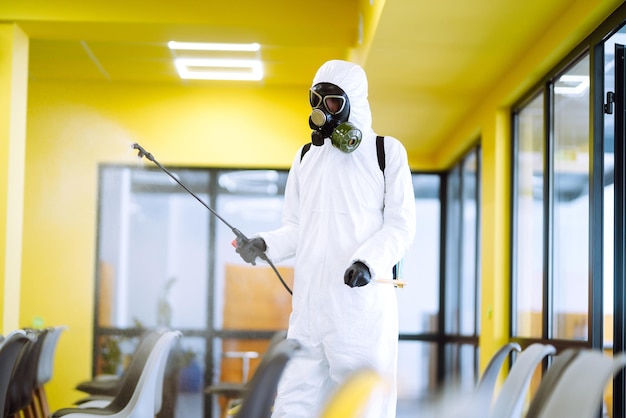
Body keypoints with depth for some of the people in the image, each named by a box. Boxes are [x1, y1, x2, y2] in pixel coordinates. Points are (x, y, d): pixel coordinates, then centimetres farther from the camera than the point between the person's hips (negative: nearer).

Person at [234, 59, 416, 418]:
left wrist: (369, 260, -18)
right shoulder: (306, 156, 17)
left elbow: (401, 226, -1)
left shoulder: (387, 151, 3)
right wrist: (265, 245, -1)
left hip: (363, 301, -4)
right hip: (309, 302, 5)